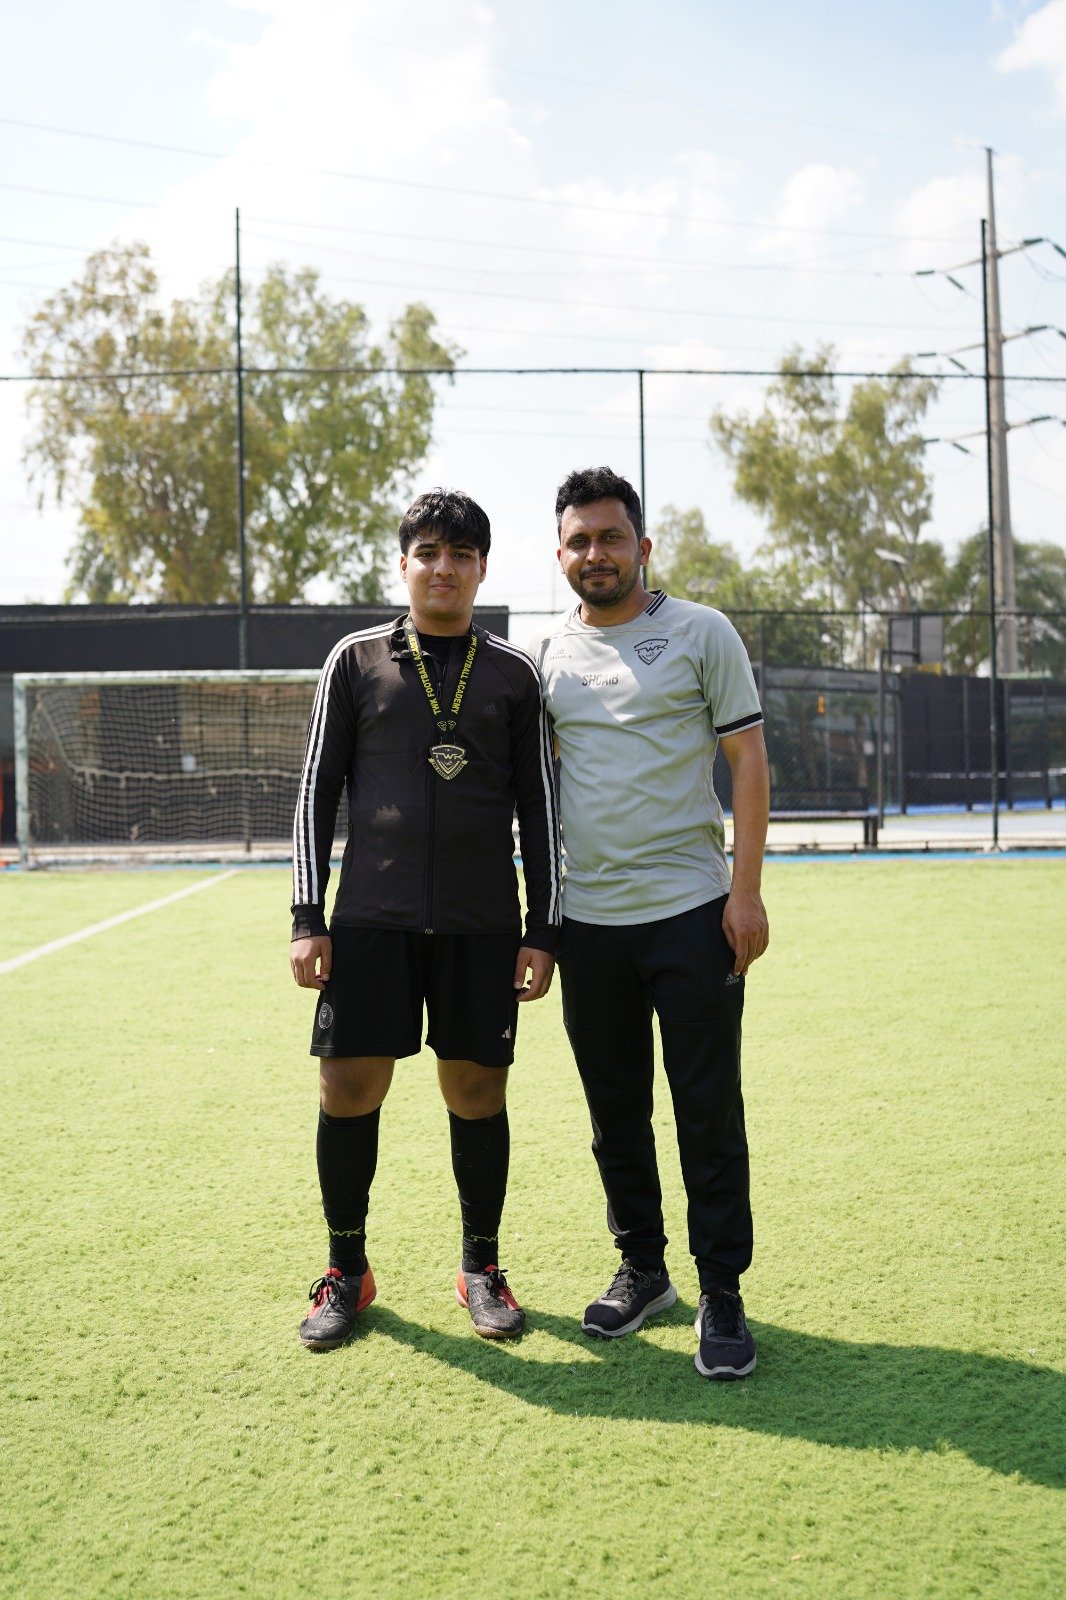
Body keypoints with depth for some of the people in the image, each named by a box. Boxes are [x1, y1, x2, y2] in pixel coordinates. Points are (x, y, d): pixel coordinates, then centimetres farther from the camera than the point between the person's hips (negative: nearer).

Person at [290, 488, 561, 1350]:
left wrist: (543, 930, 3)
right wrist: (307, 918, -1)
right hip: (370, 920, 0)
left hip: (482, 924, 0)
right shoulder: (356, 660, 7)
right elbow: (317, 789, 6)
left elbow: (538, 805, 8)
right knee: (348, 1091, 0)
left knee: (477, 1094, 4)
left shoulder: (513, 673, 8)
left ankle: (481, 1269, 23)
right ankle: (348, 1272, 19)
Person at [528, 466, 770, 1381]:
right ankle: (642, 1270, 27)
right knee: (615, 1114, 12)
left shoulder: (702, 633, 0)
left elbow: (748, 760, -2)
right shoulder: (546, 656, 10)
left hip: (690, 913, -3)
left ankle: (722, 1294, 11)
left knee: (709, 1113, -1)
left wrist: (746, 889, -10)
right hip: (588, 920, 4)